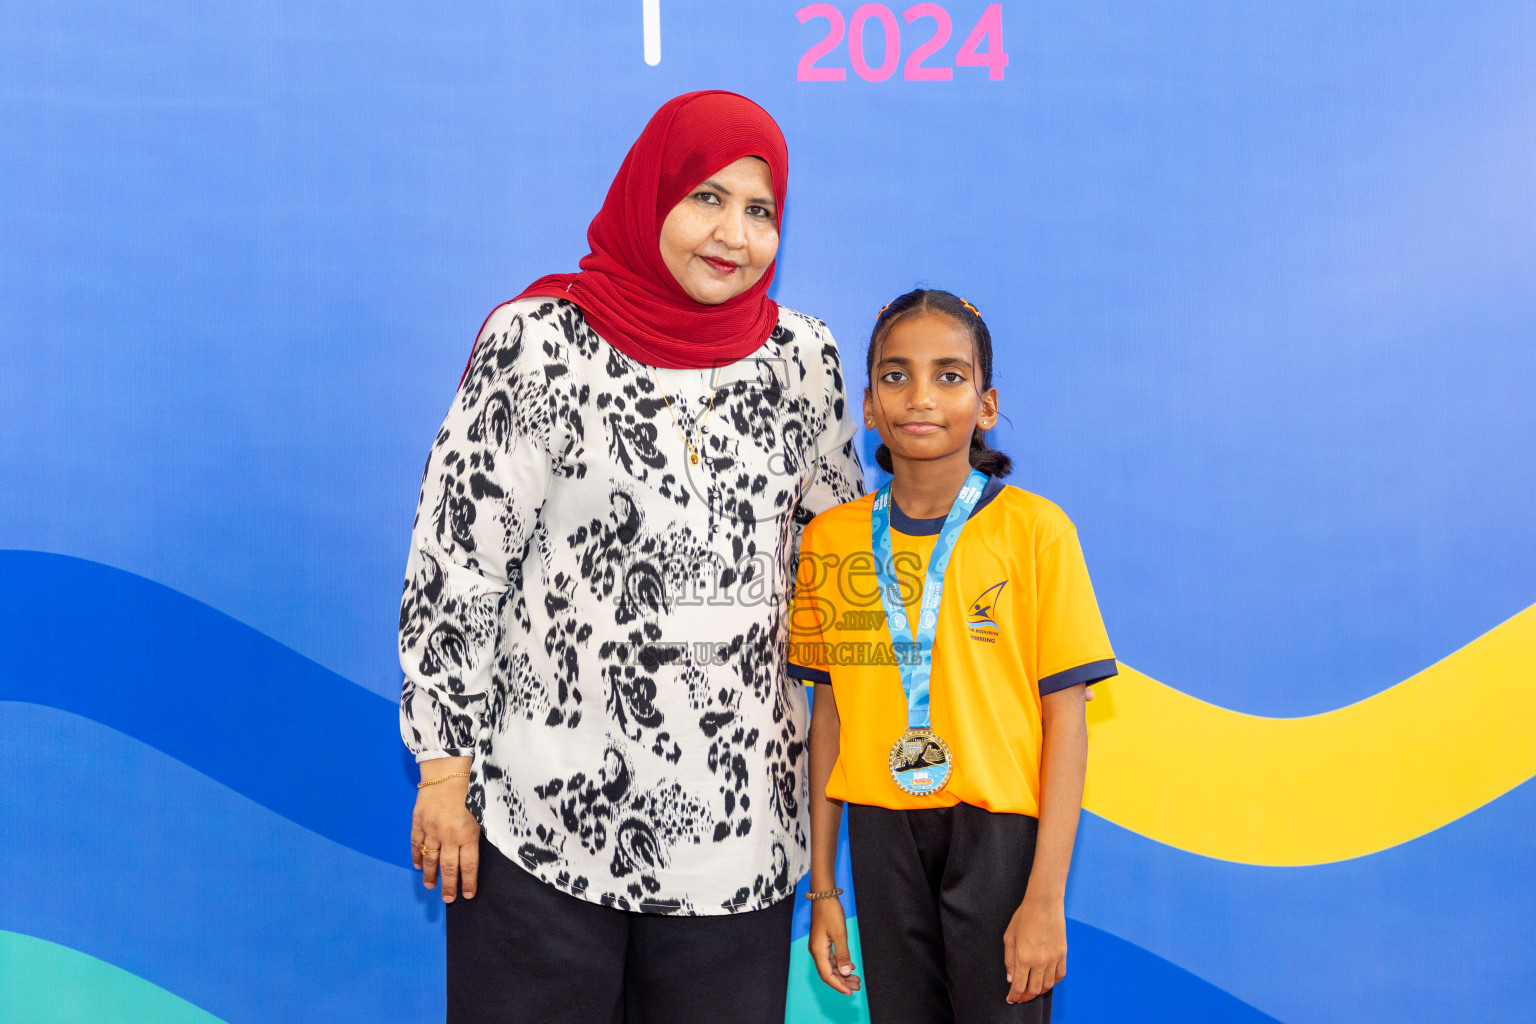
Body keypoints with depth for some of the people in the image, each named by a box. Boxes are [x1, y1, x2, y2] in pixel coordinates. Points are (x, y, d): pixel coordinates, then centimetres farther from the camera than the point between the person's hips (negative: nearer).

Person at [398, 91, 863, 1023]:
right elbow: (454, 560, -6)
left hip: (738, 821, 3)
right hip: (543, 809, -3)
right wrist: (445, 768, -6)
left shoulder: (802, 358, 3)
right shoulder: (539, 342, -7)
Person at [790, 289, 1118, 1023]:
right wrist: (821, 884, 9)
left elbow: (1064, 714, -6)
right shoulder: (829, 537, 3)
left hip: (998, 830, -2)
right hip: (880, 831, 3)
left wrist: (1047, 896, -9)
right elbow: (830, 714, 7)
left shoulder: (1033, 529, -6)